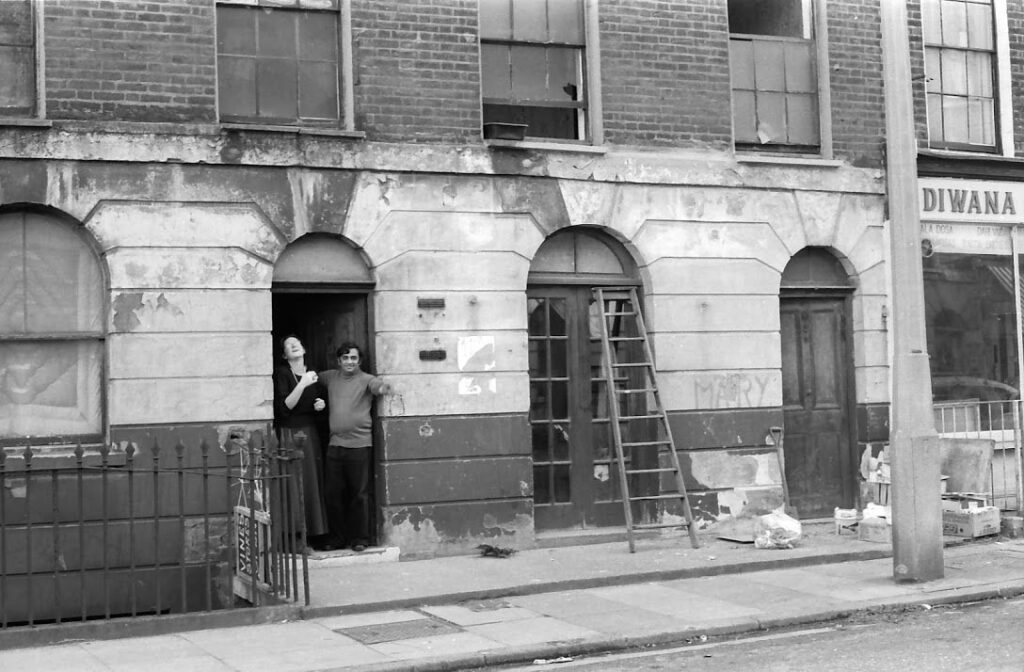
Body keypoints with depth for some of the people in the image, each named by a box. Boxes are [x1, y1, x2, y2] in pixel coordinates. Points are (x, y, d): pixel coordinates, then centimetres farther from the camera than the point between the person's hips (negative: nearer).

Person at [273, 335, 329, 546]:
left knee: (314, 481, 4)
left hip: (310, 434, 6)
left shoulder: (314, 374, 12)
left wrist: (322, 405, 4)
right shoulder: (282, 374, -5)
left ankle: (314, 535, 10)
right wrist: (302, 385, -21)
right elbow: (284, 407, -14)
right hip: (290, 434, -6)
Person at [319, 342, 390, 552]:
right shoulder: (330, 377, 13)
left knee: (359, 494, -1)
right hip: (334, 445, 4)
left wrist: (383, 387, -45)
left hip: (360, 444, -4)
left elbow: (378, 385, -22)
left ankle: (359, 538, 8)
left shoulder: (365, 380, -2)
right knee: (332, 494, 7)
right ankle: (337, 537, 17)